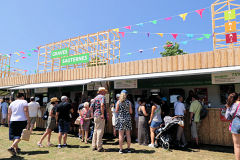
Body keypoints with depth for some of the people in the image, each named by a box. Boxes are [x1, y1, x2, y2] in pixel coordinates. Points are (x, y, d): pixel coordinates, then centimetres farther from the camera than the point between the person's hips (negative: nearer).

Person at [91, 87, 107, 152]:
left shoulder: (95, 97, 18)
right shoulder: (102, 97, -7)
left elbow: (91, 107, 17)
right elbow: (102, 105, -26)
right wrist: (103, 114, -22)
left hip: (95, 115, 9)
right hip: (100, 115, -9)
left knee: (96, 130, 14)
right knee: (100, 131, -4)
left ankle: (94, 146, 21)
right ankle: (99, 147, 0)